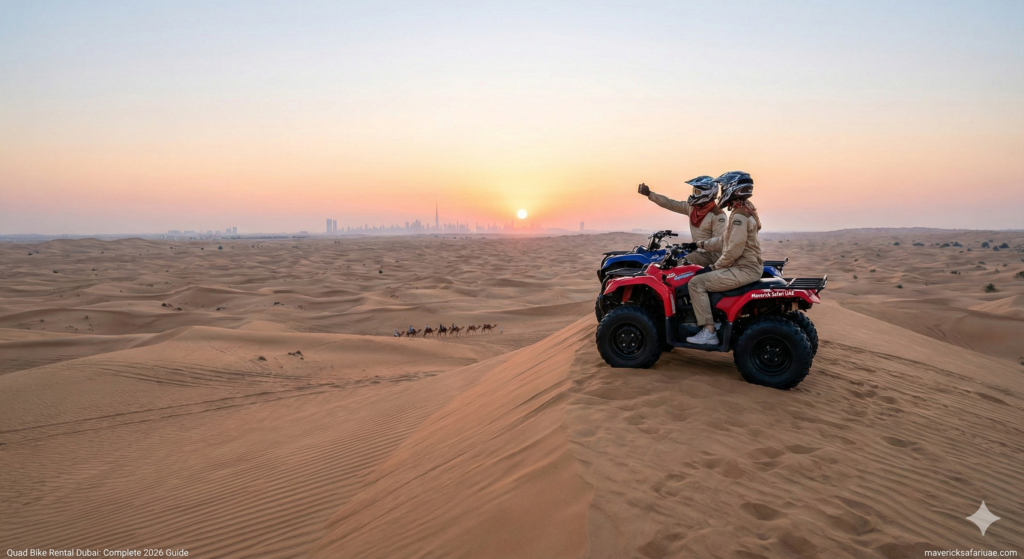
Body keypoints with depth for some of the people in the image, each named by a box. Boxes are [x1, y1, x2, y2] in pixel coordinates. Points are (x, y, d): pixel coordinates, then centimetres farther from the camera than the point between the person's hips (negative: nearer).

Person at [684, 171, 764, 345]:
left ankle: (709, 332, -15)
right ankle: (717, 319, 23)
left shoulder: (739, 214, -18)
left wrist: (714, 267, -13)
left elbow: (734, 250, -24)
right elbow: (725, 240, 20)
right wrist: (700, 244, 18)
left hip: (744, 269, -11)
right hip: (747, 266, 11)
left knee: (696, 283, -15)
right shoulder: (744, 211, 16)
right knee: (704, 277, 23)